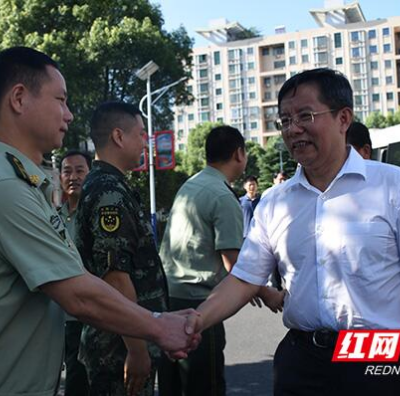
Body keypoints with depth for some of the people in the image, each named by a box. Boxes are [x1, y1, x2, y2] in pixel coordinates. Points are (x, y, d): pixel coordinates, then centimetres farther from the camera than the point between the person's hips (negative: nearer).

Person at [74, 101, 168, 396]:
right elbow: (115, 275, -24)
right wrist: (136, 349, -22)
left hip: (117, 345, 10)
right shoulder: (110, 193, -18)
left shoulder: (107, 186, 14)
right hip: (123, 349, -10)